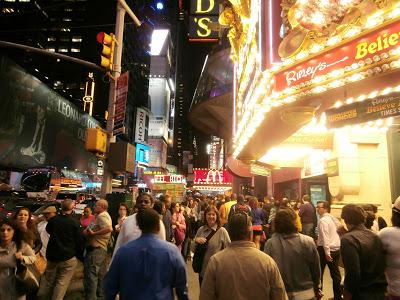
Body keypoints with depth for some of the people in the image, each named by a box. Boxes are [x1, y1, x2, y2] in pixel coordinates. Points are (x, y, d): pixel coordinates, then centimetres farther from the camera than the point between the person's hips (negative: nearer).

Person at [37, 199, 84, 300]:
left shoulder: (53, 219, -4)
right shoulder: (74, 222, -15)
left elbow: (48, 230, 20)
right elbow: (79, 241, -9)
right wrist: (80, 256, 3)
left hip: (52, 255, 5)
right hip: (68, 257, -5)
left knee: (48, 280, 22)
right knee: (62, 282, 4)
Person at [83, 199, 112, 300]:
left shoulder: (101, 216, -15)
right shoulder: (105, 216, 17)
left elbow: (109, 228, -32)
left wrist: (93, 233, -25)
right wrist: (89, 231, 3)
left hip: (96, 249, -10)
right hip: (103, 249, 10)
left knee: (91, 275, -3)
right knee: (101, 274, 19)